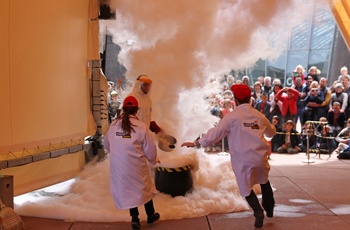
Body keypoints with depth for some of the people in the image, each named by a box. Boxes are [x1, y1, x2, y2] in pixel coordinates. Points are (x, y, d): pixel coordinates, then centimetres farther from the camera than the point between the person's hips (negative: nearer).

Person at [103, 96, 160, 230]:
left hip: (117, 166, 3)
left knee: (127, 189, 18)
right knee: (145, 188, 18)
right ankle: (151, 215, 35)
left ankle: (134, 218, 18)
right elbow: (150, 149, -7)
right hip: (136, 166, -3)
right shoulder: (141, 127, -12)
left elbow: (107, 145, 15)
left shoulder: (113, 125, 1)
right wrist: (153, 160, 14)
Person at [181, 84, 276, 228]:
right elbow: (272, 132, 25)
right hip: (260, 156, 5)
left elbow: (216, 132, -11)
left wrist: (195, 143, -4)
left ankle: (258, 212, -1)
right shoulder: (259, 115, 8)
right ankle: (269, 208, 40)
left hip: (242, 159, -5)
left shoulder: (232, 116, -9)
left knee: (246, 187, 14)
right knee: (264, 180, 29)